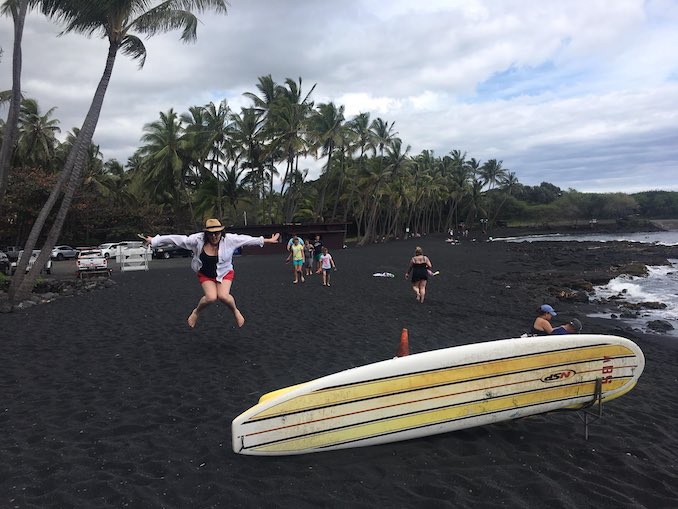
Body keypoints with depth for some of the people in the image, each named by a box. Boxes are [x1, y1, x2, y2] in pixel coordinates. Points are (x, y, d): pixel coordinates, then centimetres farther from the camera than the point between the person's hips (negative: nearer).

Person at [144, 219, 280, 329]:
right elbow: (178, 239, -18)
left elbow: (246, 239, -12)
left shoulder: (229, 239, -19)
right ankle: (196, 312, 14)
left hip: (225, 273, 0)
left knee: (223, 296, -24)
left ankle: (235, 311, 10)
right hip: (206, 275, 0)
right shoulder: (198, 240, -20)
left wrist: (267, 240, -7)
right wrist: (154, 240, -15)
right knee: (211, 297, -20)